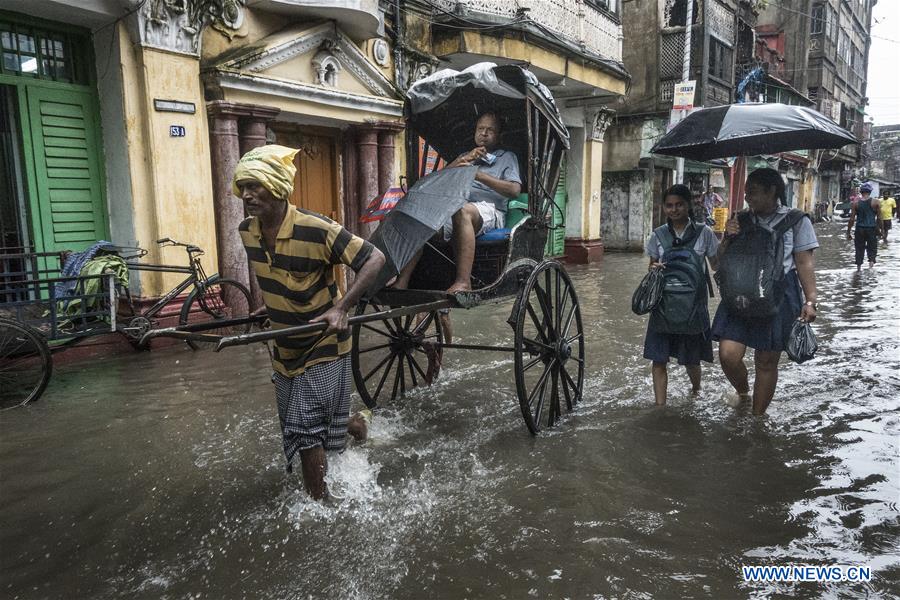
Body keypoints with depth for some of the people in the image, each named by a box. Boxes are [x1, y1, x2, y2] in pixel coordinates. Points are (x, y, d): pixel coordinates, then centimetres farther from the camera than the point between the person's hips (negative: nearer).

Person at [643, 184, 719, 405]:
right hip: (664, 304, 1)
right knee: (659, 360, -2)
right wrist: (654, 269, -10)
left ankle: (696, 391, 43)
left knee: (691, 359, 11)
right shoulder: (658, 235, 2)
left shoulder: (704, 233, -3)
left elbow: (718, 266, 6)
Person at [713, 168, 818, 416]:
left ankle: (757, 417, 22)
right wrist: (728, 238, -5)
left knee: (766, 361, 6)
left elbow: (804, 263, -1)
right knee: (728, 354, -9)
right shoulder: (742, 220, 11)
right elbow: (722, 259, 14)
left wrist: (810, 301, -8)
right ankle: (742, 393, 23)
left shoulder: (796, 220, 1)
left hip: (778, 296, -3)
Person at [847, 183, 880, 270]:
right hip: (872, 229, 0)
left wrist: (848, 232, 3)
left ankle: (859, 265, 9)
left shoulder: (855, 203, -2)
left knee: (859, 248, 9)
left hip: (860, 229, 0)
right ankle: (871, 260, -8)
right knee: (872, 246, 13)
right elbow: (879, 217, 0)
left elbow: (852, 219, -2)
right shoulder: (875, 202, -3)